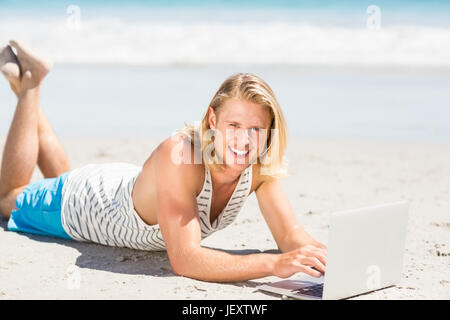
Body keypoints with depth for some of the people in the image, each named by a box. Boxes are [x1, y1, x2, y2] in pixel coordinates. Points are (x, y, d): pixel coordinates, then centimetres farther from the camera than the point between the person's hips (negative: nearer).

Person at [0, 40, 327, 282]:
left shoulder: (260, 164, -31)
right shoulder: (179, 155, -49)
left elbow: (292, 235, -28)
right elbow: (184, 260, -54)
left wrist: (326, 257, -52)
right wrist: (274, 264, -65)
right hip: (82, 203, -5)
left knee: (62, 177, 39)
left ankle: (31, 82, 48)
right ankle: (28, 84, 36)